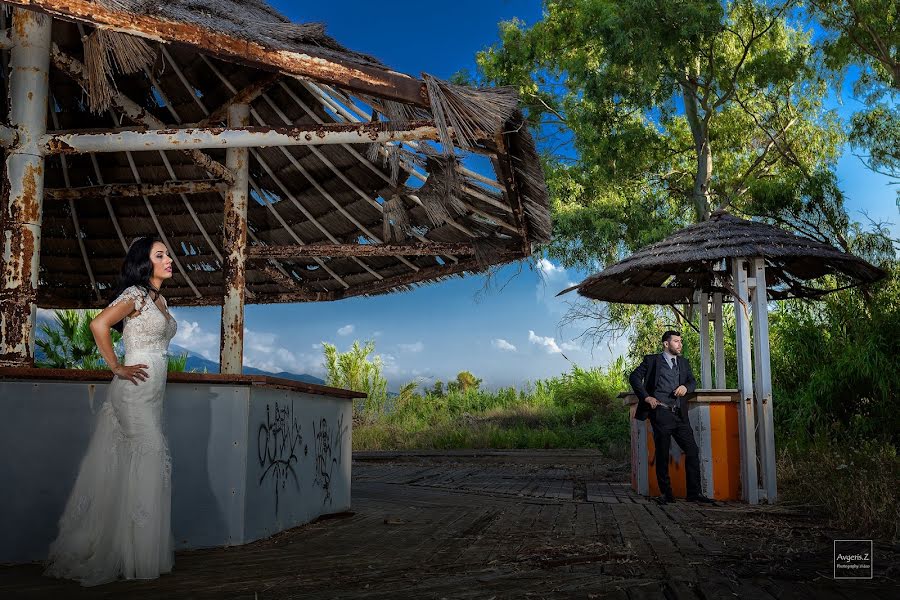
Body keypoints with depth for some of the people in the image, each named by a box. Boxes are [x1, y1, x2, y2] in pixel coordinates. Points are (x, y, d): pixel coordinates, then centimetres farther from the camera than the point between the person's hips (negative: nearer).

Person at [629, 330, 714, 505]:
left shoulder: (684, 362, 20)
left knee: (692, 451, -1)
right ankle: (665, 493, 9)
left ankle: (694, 493, 5)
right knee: (662, 455, 0)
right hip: (661, 413, -5)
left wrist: (686, 387, -4)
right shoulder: (652, 360, 5)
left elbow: (692, 381, 19)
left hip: (680, 414, 5)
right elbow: (634, 377, 0)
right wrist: (646, 397, -9)